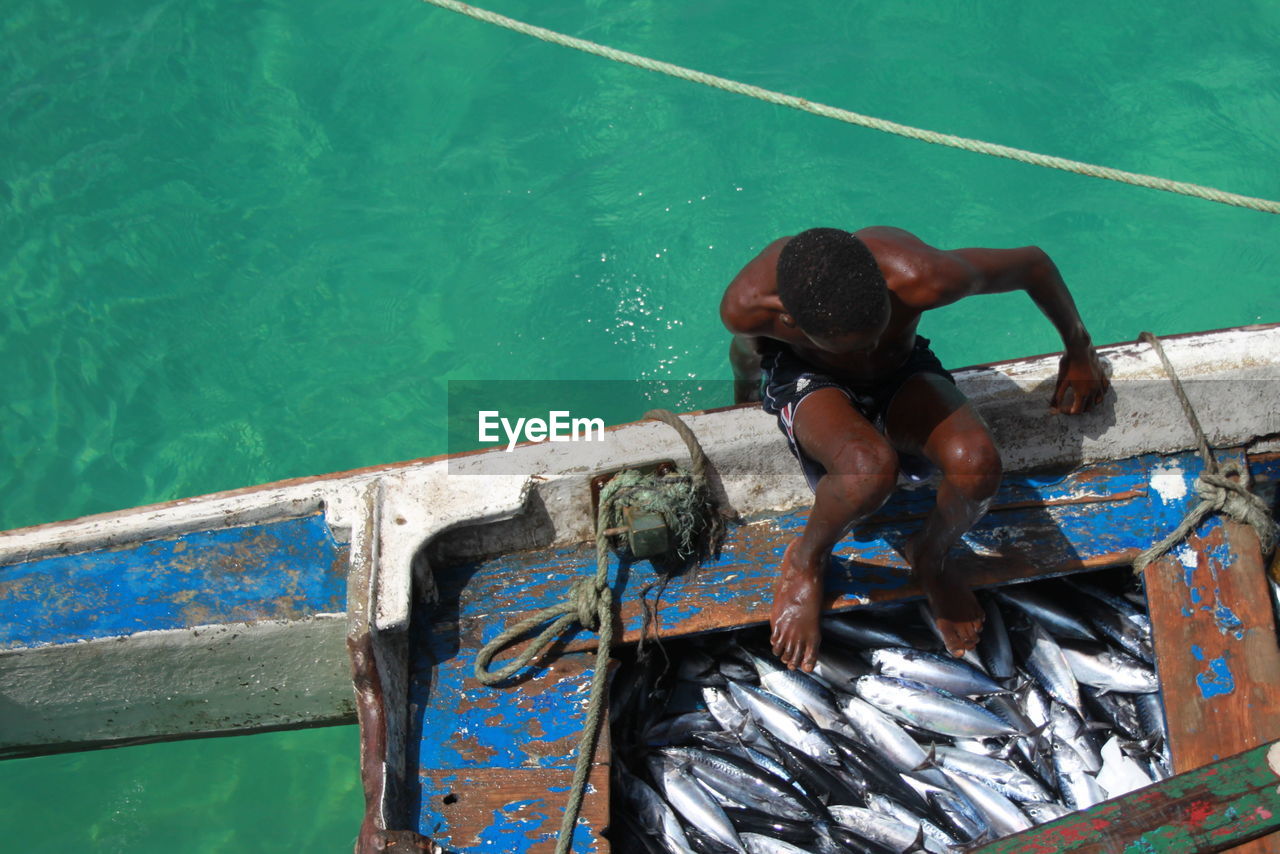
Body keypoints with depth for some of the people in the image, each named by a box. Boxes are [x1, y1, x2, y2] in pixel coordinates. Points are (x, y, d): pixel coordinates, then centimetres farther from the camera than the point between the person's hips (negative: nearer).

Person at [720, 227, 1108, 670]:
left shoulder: (920, 279, -36)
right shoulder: (747, 305, -34)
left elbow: (1034, 263, -17)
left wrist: (1078, 349, 0)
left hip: (902, 372, 1)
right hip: (810, 381, -1)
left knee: (976, 463, -33)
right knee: (871, 468, -38)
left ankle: (929, 558, 3)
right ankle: (806, 560, -3)